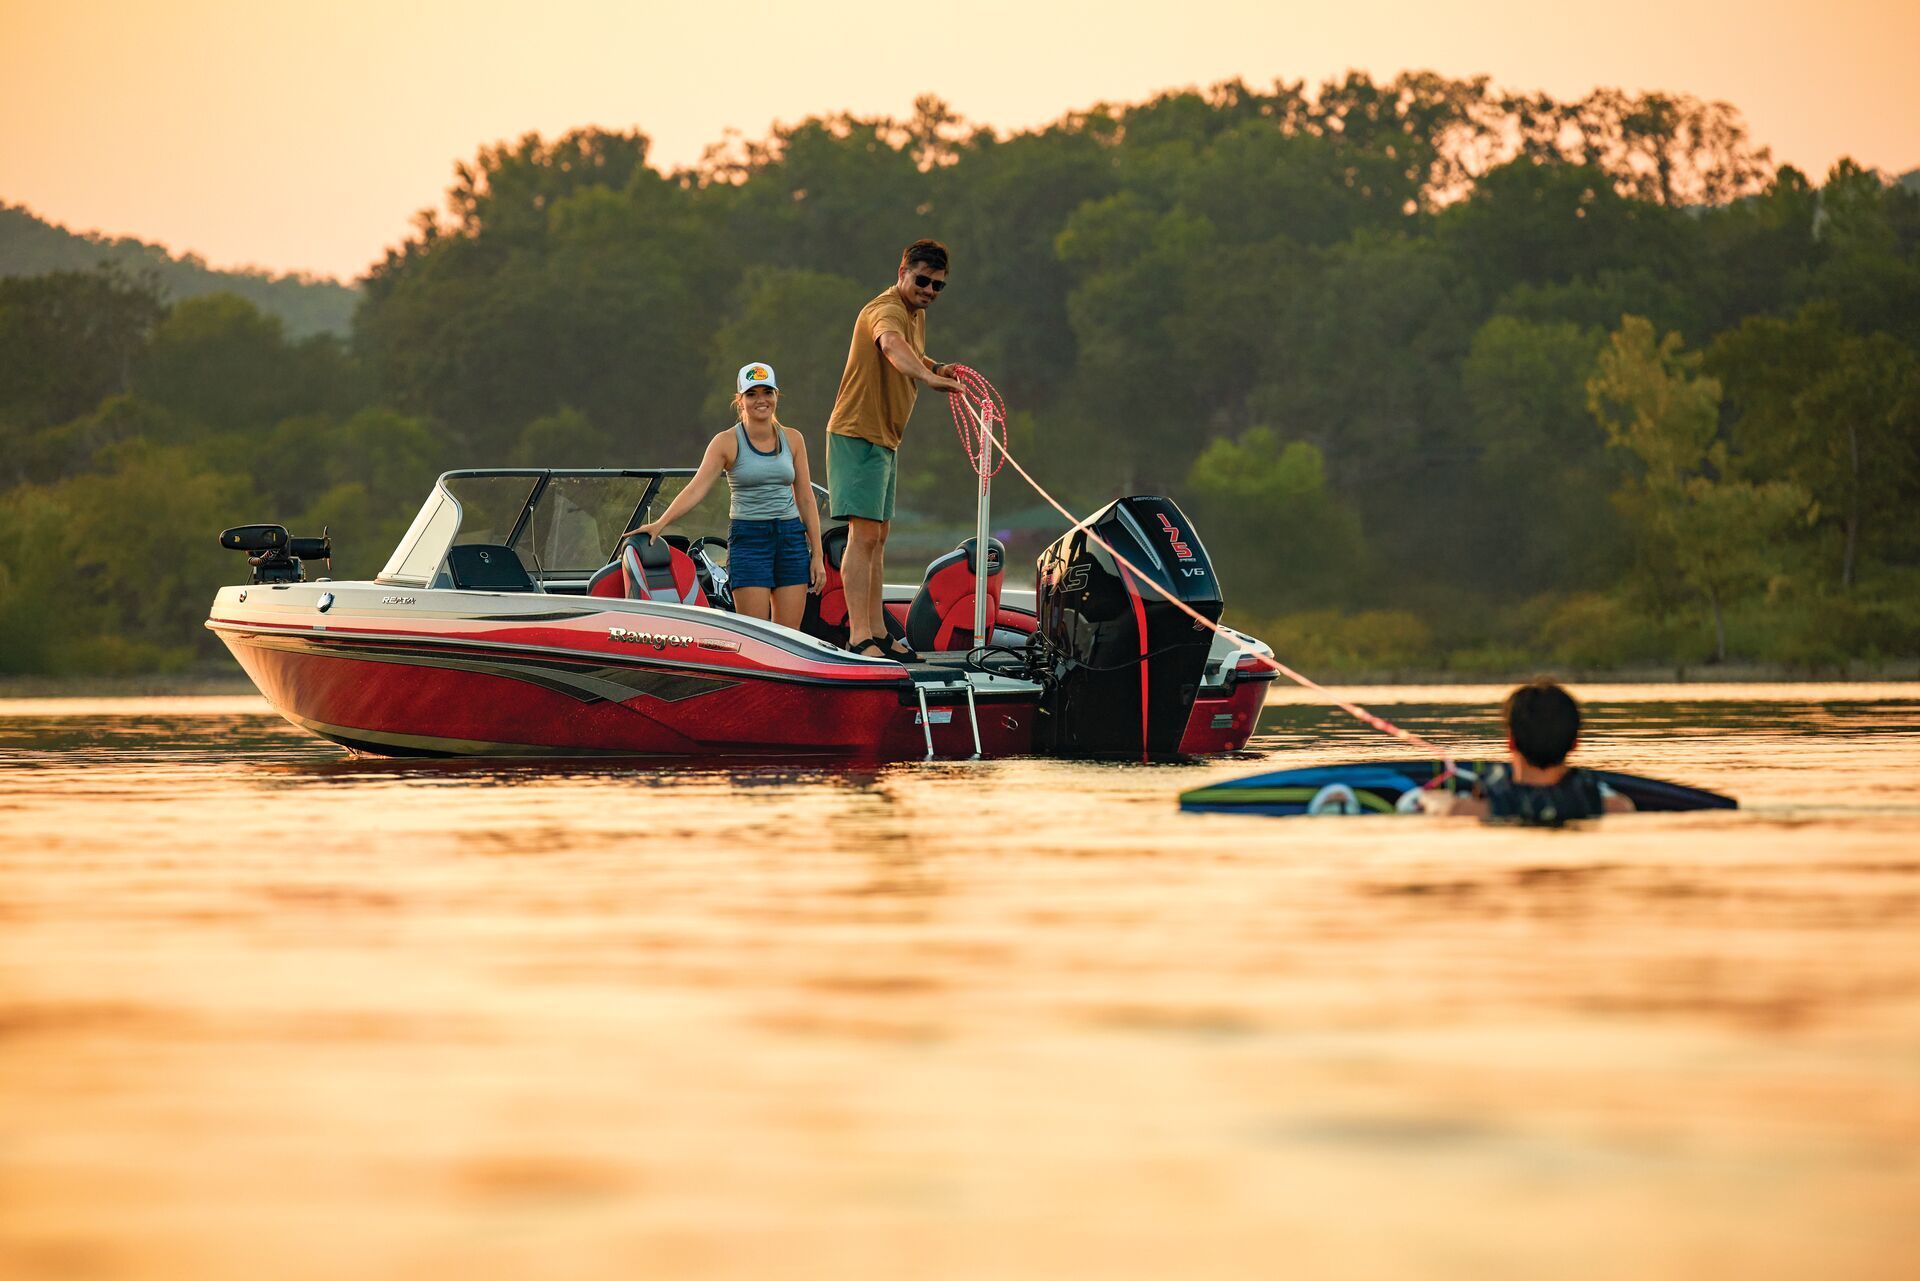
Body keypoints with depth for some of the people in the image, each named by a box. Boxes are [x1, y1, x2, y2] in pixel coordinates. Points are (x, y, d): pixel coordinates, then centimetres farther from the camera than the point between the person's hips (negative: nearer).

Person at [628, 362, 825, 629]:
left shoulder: (792, 439, 8)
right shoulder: (727, 442, -3)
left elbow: (805, 499, 11)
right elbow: (696, 489, -12)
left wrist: (817, 555, 7)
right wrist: (660, 523, -26)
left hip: (791, 537, 3)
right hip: (748, 539, -3)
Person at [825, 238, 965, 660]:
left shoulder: (916, 314, 11)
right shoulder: (886, 310, -20)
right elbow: (891, 345, -45)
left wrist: (935, 368, 8)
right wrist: (928, 377, -62)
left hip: (885, 439, 10)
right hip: (857, 435, -10)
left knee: (878, 538, 13)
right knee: (864, 533, -14)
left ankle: (876, 632, 18)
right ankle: (859, 636, -16)